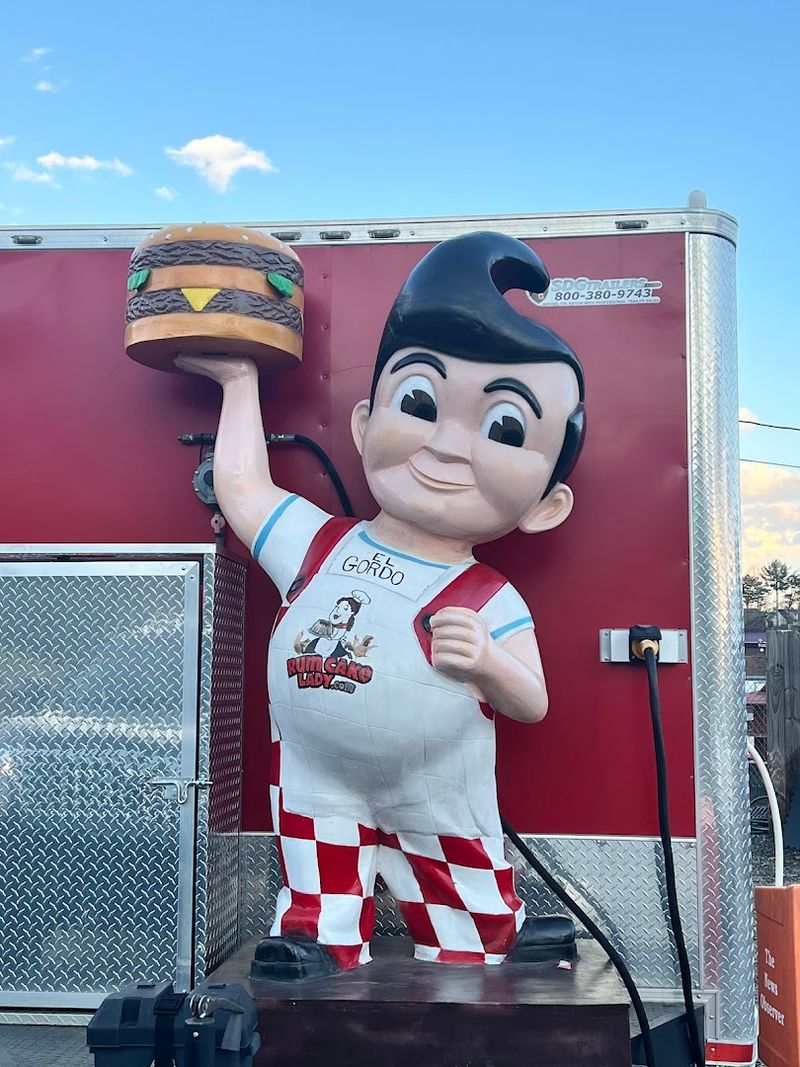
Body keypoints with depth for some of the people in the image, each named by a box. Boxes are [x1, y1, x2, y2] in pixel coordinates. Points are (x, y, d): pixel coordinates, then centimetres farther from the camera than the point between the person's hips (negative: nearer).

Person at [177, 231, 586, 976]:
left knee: (470, 937, 17)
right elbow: (240, 485, 1)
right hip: (322, 799, 1)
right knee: (320, 907, 11)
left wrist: (488, 665, -41)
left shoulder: (490, 605, -17)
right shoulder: (317, 547, -9)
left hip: (441, 823, -1)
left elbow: (532, 704, -19)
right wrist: (240, 380, 10)